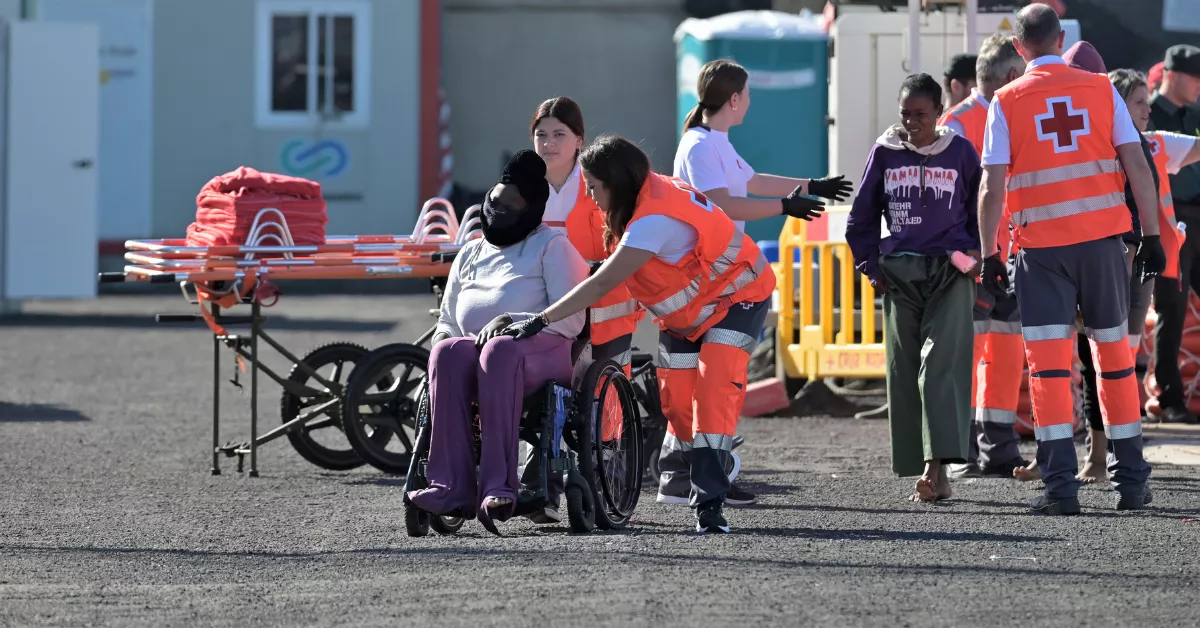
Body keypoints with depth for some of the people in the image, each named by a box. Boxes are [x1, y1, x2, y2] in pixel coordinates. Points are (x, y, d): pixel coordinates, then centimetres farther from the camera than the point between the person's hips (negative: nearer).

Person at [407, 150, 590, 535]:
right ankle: (453, 487, -47)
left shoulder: (551, 246, 12)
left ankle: (497, 485, -53)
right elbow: (447, 322, 31)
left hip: (540, 348, -4)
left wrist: (513, 322, -16)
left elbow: (570, 318, -1)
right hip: (473, 344, 4)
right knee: (448, 353, -34)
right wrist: (441, 341, 5)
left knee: (500, 351, -41)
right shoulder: (471, 254, 29)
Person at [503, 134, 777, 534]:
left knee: (715, 392, -22)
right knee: (676, 400, 1)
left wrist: (542, 320, -36)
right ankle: (705, 484, 11)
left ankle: (710, 504, -26)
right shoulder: (647, 192, -6)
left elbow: (603, 283, -36)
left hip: (736, 298, -10)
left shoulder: (654, 220, -33)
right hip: (684, 313, 10)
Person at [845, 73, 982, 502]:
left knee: (942, 365, -16)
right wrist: (871, 266, 8)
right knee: (904, 373, 1)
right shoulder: (885, 153, 7)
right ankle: (925, 473, 6)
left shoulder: (960, 152, 4)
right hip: (899, 273, 3)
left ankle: (937, 465, -24)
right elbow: (862, 217, 15)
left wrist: (976, 255, 3)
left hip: (951, 272, -3)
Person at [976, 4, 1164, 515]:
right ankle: (1131, 479, 16)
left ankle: (1061, 485, -9)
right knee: (1114, 353, 13)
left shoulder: (1007, 102, -1)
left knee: (1048, 362, -1)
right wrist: (1151, 236, 5)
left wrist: (989, 256, 1)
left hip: (1040, 246, -2)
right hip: (1102, 237, 2)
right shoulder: (1101, 90, 4)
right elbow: (1138, 166, 0)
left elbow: (993, 189, -5)